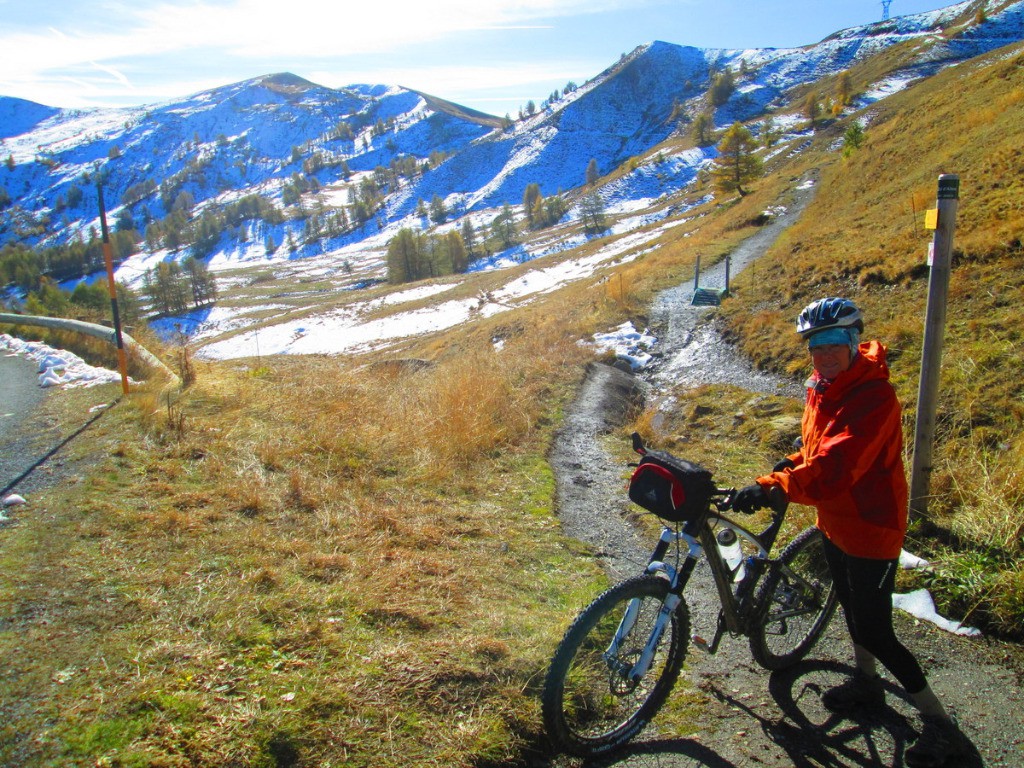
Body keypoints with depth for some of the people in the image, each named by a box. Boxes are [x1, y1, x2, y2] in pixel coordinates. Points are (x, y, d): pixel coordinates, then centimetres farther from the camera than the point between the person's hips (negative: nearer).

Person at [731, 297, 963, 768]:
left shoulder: (874, 396, -28)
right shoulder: (823, 388, 0)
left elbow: (835, 468, -38)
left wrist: (772, 486, -39)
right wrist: (790, 464, -3)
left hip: (869, 527, -9)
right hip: (834, 521, 9)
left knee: (875, 632, 0)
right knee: (852, 607, 25)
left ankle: (939, 722, 19)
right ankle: (866, 683, 48)